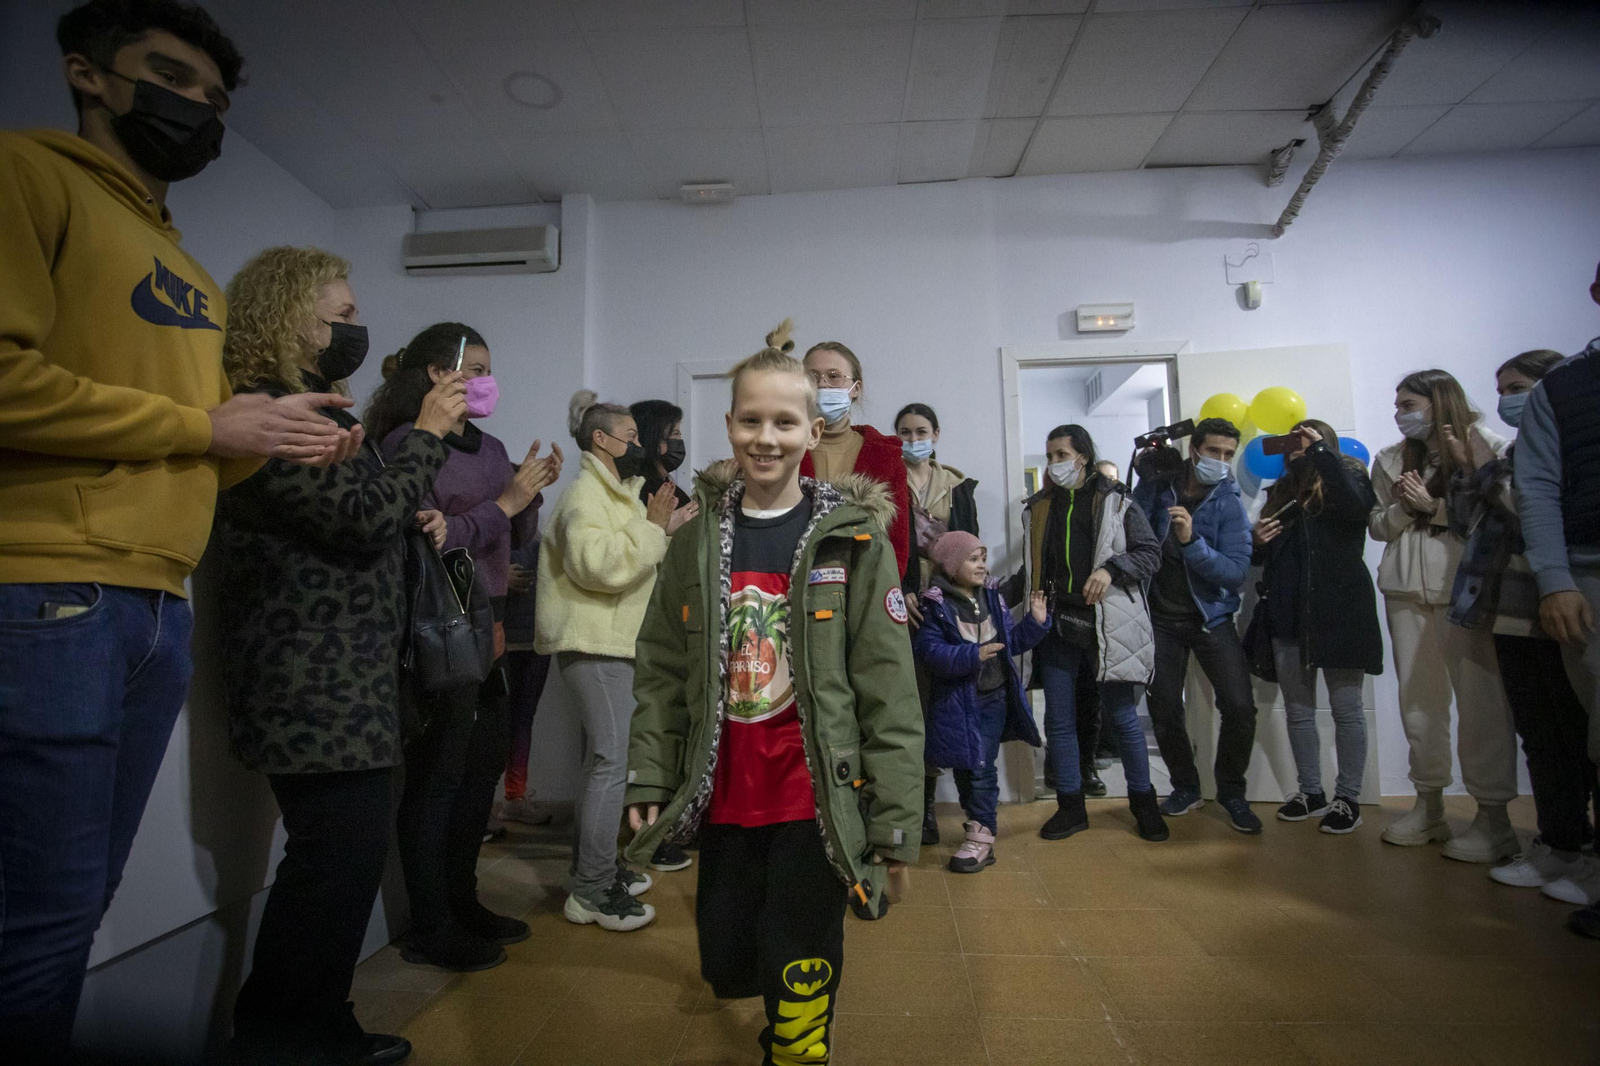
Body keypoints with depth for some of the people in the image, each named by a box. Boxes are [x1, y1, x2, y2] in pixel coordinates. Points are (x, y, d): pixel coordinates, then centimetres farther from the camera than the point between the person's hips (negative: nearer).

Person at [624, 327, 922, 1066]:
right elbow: (660, 671, 6)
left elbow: (890, 692, -9)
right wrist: (648, 779, 1)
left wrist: (895, 819, -9)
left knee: (798, 982, 5)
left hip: (816, 798, -3)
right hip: (723, 796, 4)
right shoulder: (697, 540, 2)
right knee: (727, 966, 16)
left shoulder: (854, 538, -8)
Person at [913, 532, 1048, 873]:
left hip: (994, 697, 2)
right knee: (963, 764, 12)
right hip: (957, 701, -2)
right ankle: (981, 819, 33)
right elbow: (928, 651, -21)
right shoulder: (935, 605, -10)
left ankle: (982, 836, 9)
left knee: (982, 765, -1)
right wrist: (972, 656, -30)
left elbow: (1011, 642, 11)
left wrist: (1035, 622, -3)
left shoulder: (992, 596, 5)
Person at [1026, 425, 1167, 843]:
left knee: (1122, 716, 3)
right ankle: (1071, 807, 21)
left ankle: (1143, 803, 24)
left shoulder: (1116, 501, -1)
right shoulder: (1040, 506, 13)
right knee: (1059, 720, 7)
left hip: (1107, 623, -4)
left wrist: (1111, 569, -18)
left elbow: (1151, 552, -3)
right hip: (1057, 622, 4)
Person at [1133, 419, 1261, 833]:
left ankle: (1231, 791, 15)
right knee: (1163, 709, 3)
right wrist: (1145, 477, -19)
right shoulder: (1159, 485, -4)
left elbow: (1237, 573, -17)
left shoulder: (1229, 503, -9)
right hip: (1162, 617, 1)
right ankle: (1186, 787, 26)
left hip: (1211, 617, -1)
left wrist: (1192, 542, -32)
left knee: (1239, 706, -9)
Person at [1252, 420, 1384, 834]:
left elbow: (1358, 507, -23)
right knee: (1297, 709, 10)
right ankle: (1311, 792, 22)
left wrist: (1321, 451, -16)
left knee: (1345, 707, 2)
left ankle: (1348, 798, 13)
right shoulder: (1282, 492, 14)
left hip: (1337, 610, -5)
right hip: (1287, 613, 5)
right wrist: (1258, 542, -4)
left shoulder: (1347, 476, 2)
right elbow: (1264, 556, 19)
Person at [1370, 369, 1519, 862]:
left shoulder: (1488, 448, 2)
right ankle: (1428, 805, 17)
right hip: (1406, 590, 5)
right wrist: (1405, 508, -4)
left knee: (1479, 697, -5)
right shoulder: (1390, 460, 16)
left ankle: (1493, 815, 5)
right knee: (1418, 697, 7)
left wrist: (1434, 508, -10)